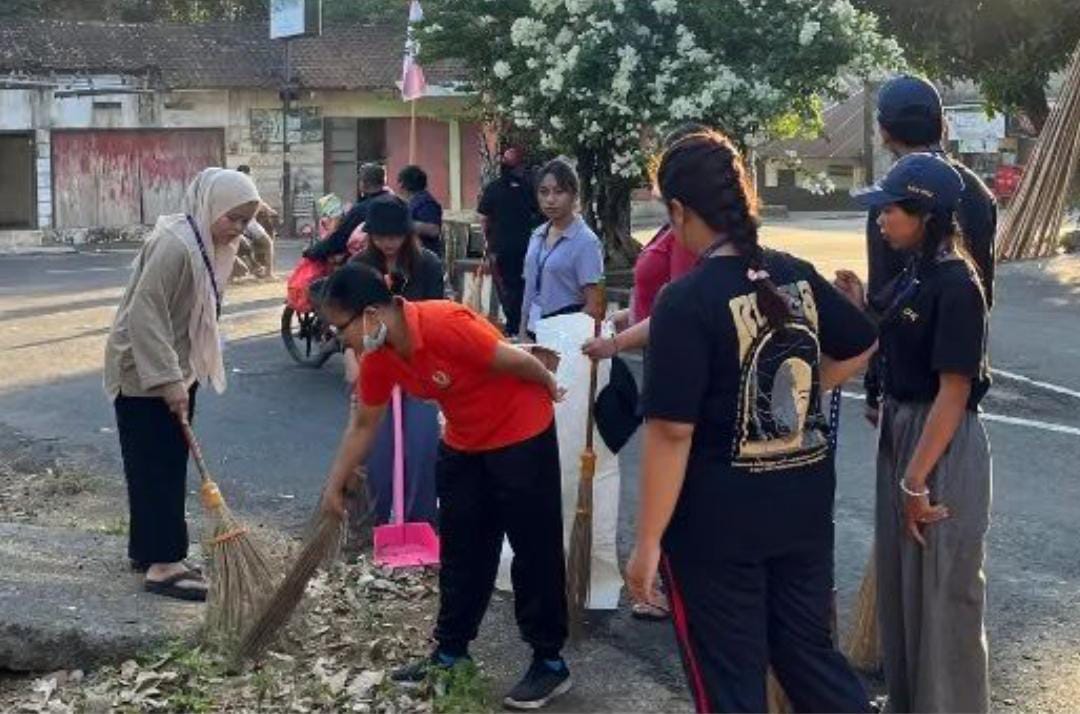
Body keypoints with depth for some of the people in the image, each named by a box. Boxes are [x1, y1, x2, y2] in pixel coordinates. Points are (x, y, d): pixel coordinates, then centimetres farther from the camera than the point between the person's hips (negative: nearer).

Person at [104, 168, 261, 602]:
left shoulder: (211, 244, 7)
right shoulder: (174, 245, -24)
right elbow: (146, 313, -27)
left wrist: (182, 376, 16)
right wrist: (167, 380, -29)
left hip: (174, 371, 10)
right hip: (144, 376, -9)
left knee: (168, 465, 15)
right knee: (156, 468, -5)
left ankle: (147, 549, 26)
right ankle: (162, 564, -1)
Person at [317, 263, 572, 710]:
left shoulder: (444, 324, -32)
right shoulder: (378, 358, -7)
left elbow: (515, 360, -22)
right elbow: (363, 425, 7)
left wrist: (550, 389, -3)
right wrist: (334, 487, 10)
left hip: (522, 434, -7)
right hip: (462, 444, 7)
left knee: (534, 551, 1)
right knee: (461, 551, 13)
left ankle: (550, 662, 11)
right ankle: (451, 651, 26)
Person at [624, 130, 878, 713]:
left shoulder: (687, 302, -18)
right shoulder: (798, 277, 2)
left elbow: (671, 432, -20)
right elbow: (862, 347, 19)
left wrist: (648, 541, -15)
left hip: (717, 523, -6)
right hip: (805, 507, 6)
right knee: (810, 653, 20)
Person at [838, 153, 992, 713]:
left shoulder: (956, 285, -20)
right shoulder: (914, 274, 7)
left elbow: (954, 392, -21)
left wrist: (917, 480, -20)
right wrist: (861, 310, 1)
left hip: (942, 445, -10)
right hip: (902, 434, 10)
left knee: (942, 592, 3)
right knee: (900, 581, 20)